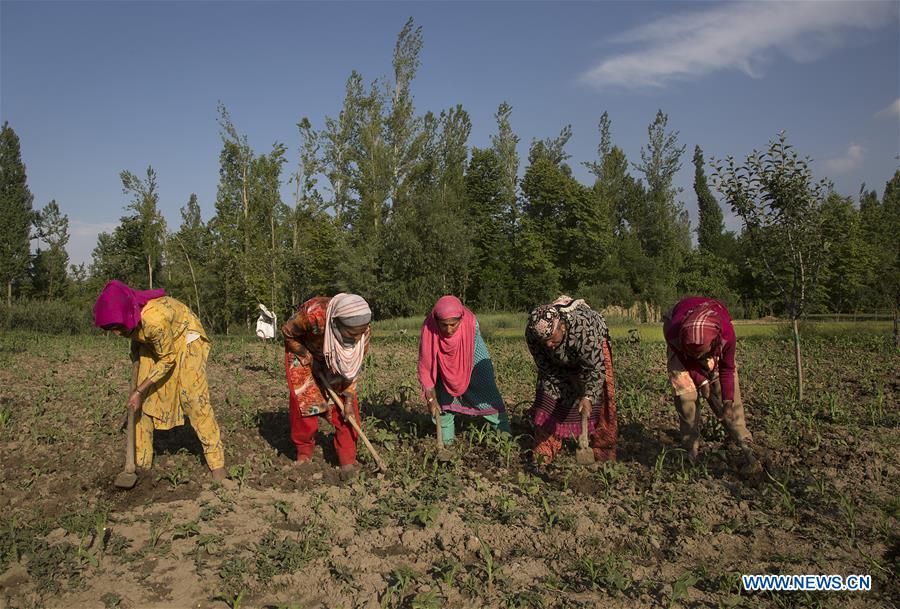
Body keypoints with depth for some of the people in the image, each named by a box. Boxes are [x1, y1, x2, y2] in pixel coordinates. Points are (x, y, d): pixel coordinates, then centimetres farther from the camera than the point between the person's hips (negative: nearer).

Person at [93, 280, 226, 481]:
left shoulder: (155, 319, -41)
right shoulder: (123, 316, -23)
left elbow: (167, 360, -25)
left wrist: (139, 390, -23)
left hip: (183, 339, -6)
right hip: (152, 344, 6)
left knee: (194, 398, -12)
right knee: (143, 402, 1)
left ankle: (217, 462, -4)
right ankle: (141, 462, 12)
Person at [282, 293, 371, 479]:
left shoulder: (363, 331, -30)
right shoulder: (314, 314, -42)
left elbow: (353, 365, -12)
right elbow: (288, 332, -20)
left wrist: (349, 399, -14)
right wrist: (310, 360, -18)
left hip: (334, 360, 2)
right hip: (303, 353, -2)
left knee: (345, 411, -7)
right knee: (304, 404, -6)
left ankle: (348, 462, 2)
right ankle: (304, 454, 17)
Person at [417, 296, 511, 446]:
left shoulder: (471, 322, -34)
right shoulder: (429, 328, -34)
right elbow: (426, 366, -26)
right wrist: (431, 398, -23)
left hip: (474, 362, -1)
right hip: (444, 368, 1)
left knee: (488, 399, -4)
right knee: (442, 403, 2)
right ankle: (445, 443, 20)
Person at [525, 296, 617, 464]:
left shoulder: (583, 329, -45)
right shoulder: (532, 333, -33)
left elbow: (596, 367, -41)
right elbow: (543, 365, -17)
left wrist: (588, 397, -52)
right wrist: (570, 379, -17)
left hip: (593, 350, -3)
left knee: (599, 396, -9)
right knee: (549, 393, -4)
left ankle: (604, 450, 2)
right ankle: (545, 449, 3)